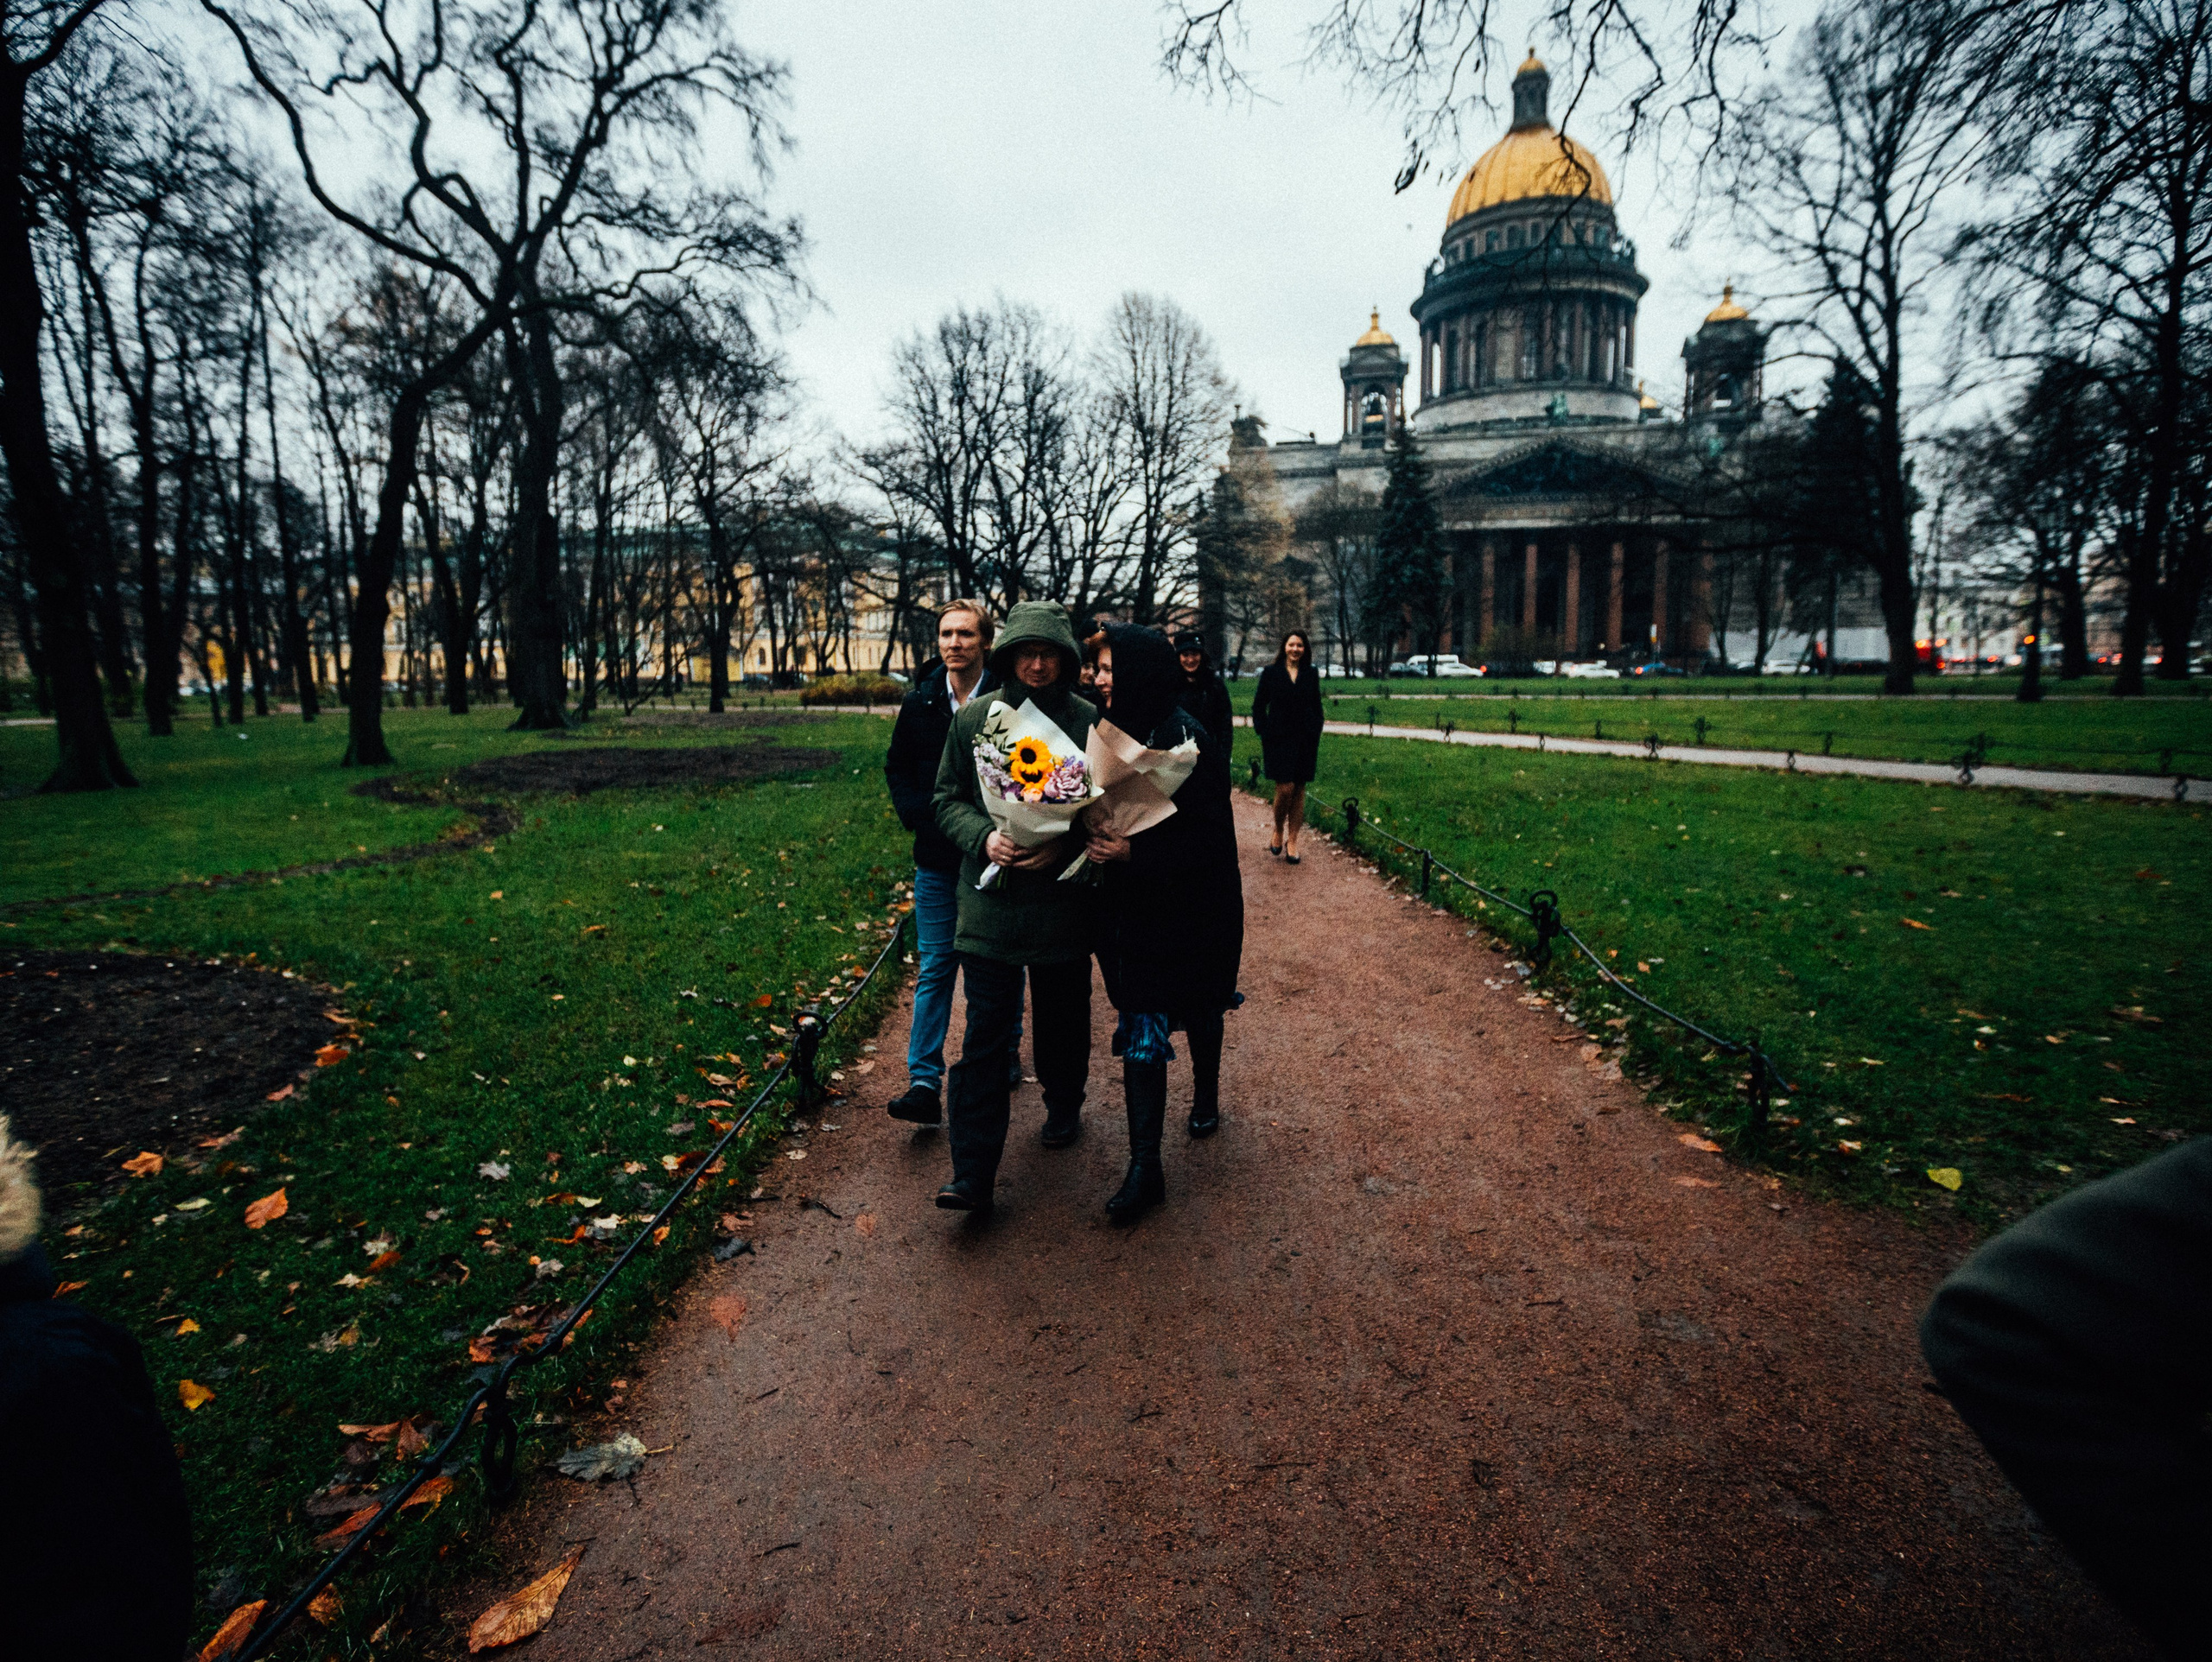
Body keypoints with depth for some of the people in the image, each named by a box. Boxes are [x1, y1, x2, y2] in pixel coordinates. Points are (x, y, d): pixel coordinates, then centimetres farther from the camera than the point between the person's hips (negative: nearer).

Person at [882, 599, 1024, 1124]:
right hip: (937, 859, 2)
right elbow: (896, 767, 14)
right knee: (934, 968, 2)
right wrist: (920, 817, -1)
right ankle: (924, 1084, 3)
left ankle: (1005, 1056, 36)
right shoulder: (921, 702, 4)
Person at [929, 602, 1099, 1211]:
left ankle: (1063, 1109, 45)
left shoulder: (1090, 722, -2)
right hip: (990, 903, 0)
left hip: (1063, 904, 0)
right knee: (984, 1036, -1)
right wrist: (984, 837, -14)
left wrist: (1063, 843, -17)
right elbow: (948, 799, 6)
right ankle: (972, 1175, 2)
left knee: (1063, 1021, 17)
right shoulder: (974, 719, 2)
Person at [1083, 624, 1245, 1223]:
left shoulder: (1186, 740, -19)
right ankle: (1145, 1164, 7)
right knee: (1140, 1029, 3)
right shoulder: (1116, 730, 2)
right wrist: (1099, 839, -9)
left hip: (1189, 908, -5)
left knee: (1197, 1009, 19)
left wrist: (1135, 851, -28)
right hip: (1131, 903, 5)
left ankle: (1206, 1094, 48)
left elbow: (1210, 836, -20)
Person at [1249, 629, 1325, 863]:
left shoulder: (1311, 674, 9)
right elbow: (1258, 706, 4)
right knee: (1285, 789, -11)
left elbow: (1317, 709, 13)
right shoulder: (1271, 673, 2)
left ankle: (1292, 841, 13)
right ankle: (1278, 832, 13)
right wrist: (1264, 734, -5)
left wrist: (1315, 734, 3)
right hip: (1279, 740, -3)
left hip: (1305, 742, 3)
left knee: (1299, 791, 4)